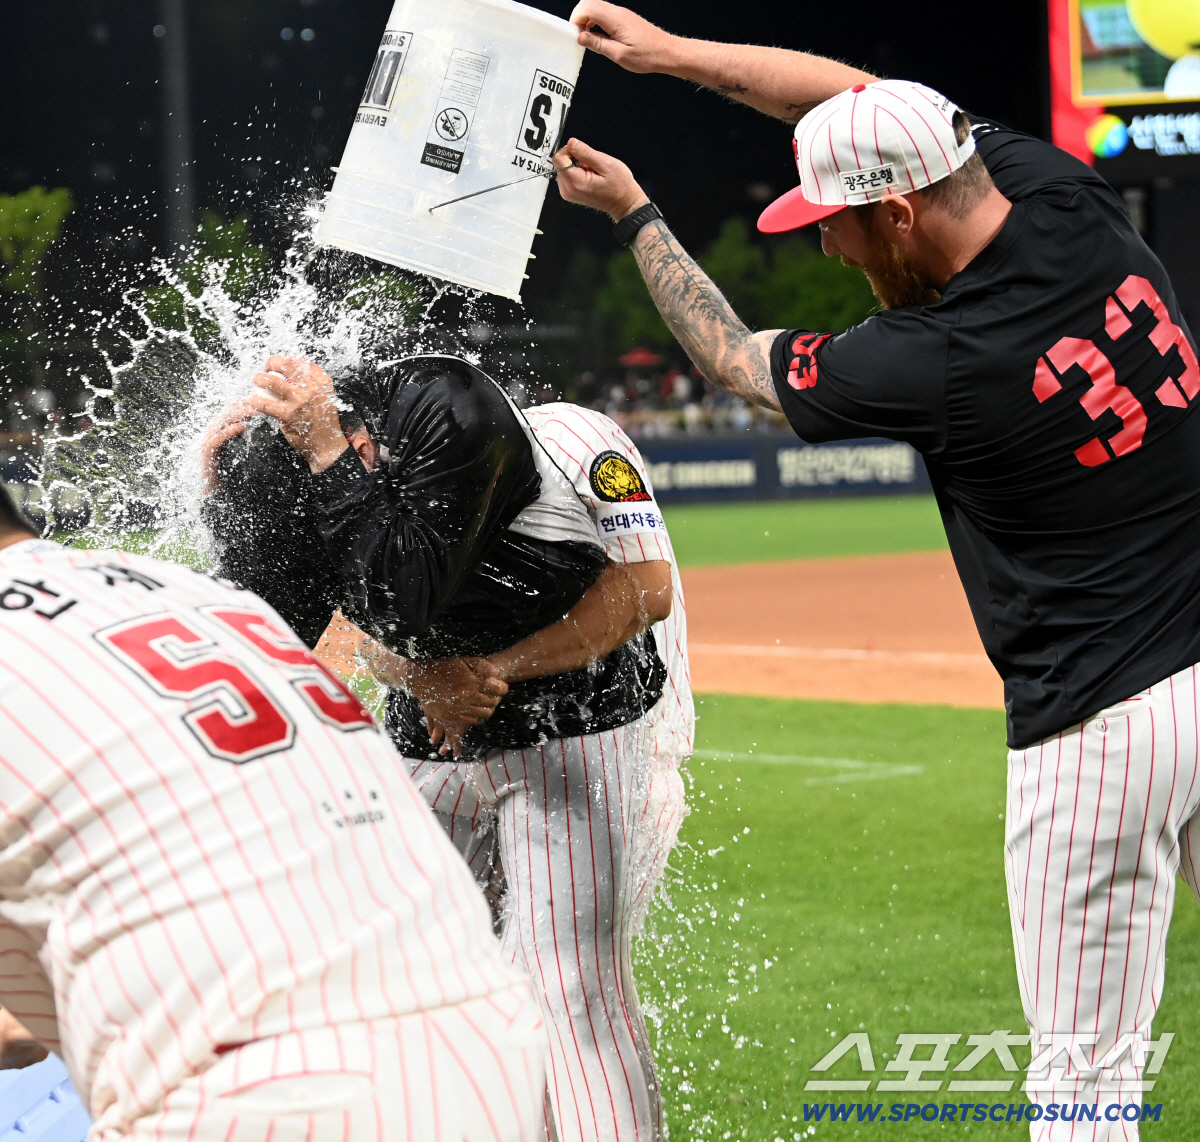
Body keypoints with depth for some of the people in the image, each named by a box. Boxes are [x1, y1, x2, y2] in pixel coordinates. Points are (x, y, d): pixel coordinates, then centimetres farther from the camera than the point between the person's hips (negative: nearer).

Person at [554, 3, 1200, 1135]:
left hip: (1100, 723, -7)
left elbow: (733, 354, 4)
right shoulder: (1069, 196, 0)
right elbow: (866, 98, 15)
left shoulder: (930, 367, -17)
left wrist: (633, 213, 17)